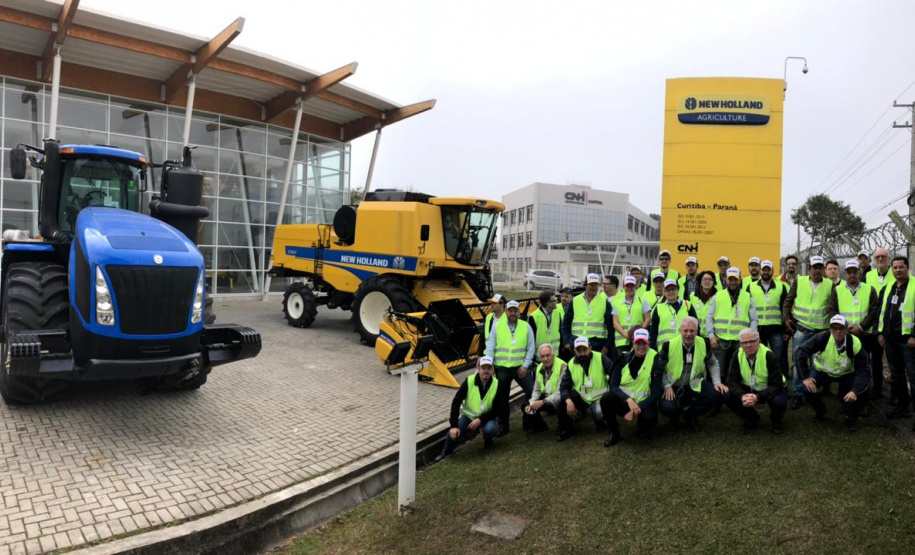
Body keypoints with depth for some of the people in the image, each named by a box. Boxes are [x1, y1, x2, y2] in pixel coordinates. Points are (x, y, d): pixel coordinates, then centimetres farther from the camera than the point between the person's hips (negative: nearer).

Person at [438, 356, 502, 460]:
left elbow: (496, 409, -14)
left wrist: (480, 420, -28)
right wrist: (454, 425, -26)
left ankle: (487, 440, 5)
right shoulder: (469, 381, -20)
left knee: (490, 429, -34)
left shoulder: (497, 384, -18)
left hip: (485, 417, 0)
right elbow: (456, 402, -18)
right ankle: (446, 452, 9)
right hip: (468, 415, 0)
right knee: (453, 434, -26)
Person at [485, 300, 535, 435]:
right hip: (502, 368, 0)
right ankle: (503, 426, 27)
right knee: (502, 398, 11)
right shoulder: (497, 326, -1)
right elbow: (490, 347, 0)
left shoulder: (526, 326, 0)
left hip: (520, 367, 0)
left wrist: (525, 365, -8)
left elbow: (531, 348, 0)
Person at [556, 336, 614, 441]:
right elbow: (564, 386, -5)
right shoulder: (571, 364, -3)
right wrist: (568, 401, -24)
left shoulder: (601, 359, -13)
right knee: (561, 398, -22)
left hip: (598, 397, -3)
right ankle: (567, 429, 0)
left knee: (598, 413, -34)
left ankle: (600, 421, 8)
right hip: (581, 397, 3)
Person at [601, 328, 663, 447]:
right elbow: (613, 386, -10)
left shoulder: (655, 361, -11)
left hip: (644, 402, -2)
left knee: (649, 418, -35)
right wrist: (628, 400, -27)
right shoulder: (624, 359, -5)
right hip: (624, 400, 2)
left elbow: (656, 393, -12)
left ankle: (643, 429, 5)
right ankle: (615, 433, -4)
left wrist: (638, 408, -21)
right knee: (605, 399, -28)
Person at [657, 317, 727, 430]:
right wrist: (667, 386, -14)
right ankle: (676, 413, 12)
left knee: (716, 395, -22)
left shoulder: (704, 344, -8)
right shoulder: (669, 345, -16)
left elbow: (713, 364, 10)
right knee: (666, 407, -29)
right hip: (673, 387, -3)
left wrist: (717, 382, -3)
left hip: (695, 385, 3)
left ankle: (690, 412, 3)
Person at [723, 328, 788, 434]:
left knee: (779, 401, -36)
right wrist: (741, 396, -35)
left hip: (769, 390, -3)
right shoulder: (738, 356, -14)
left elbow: (776, 385, -27)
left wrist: (758, 397, -42)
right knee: (727, 396, -22)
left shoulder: (769, 356, -24)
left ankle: (776, 421, 3)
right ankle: (751, 418, 7)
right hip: (749, 389, 3)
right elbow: (732, 380, -15)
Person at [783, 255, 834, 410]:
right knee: (799, 362, 1)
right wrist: (786, 318, -6)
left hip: (820, 331, 1)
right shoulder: (799, 281, 0)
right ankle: (798, 395, 8)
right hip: (801, 329, -1)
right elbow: (788, 301, 5)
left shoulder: (829, 285, 2)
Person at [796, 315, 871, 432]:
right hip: (822, 370, 0)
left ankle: (851, 418, 2)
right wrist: (805, 377, -24)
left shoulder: (855, 344, -27)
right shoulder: (823, 338, -29)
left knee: (863, 387, -24)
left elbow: (864, 371, -25)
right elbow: (802, 352, -22)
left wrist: (855, 391, -39)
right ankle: (820, 412, 9)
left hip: (846, 374, 1)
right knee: (807, 387, -25)